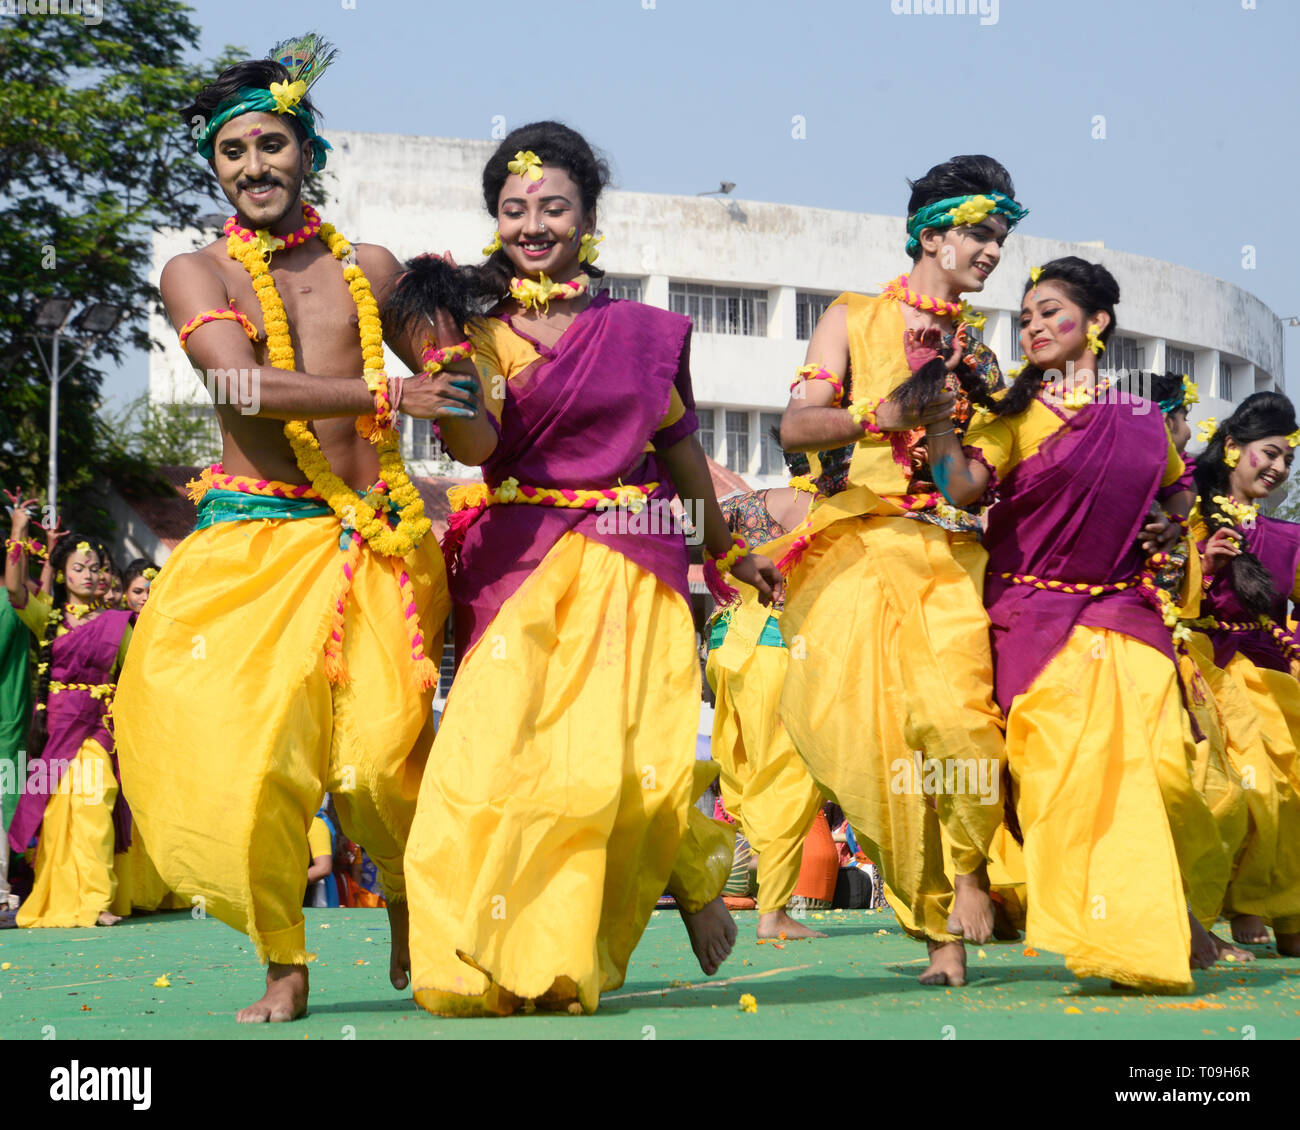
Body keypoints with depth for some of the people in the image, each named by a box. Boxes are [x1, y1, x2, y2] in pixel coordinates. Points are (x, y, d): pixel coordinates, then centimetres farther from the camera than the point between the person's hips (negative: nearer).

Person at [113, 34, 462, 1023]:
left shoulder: (370, 268, 14)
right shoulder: (198, 274, 5)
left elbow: (453, 379, 21)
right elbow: (244, 385, -12)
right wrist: (388, 396, -22)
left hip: (370, 543, 1)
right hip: (251, 543, -1)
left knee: (380, 757, -11)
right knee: (241, 755, -9)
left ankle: (411, 906, 21)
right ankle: (285, 967, 9)